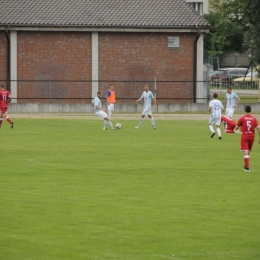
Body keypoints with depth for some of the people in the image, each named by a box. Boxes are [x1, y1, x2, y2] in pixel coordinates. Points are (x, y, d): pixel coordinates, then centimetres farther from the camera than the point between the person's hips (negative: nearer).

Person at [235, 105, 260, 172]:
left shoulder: (242, 118, -5)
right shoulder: (254, 119, 1)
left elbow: (237, 127, 5)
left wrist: (236, 129, 30)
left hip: (244, 137, -3)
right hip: (251, 136, 3)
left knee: (245, 152, -7)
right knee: (248, 152, 19)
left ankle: (247, 167, -15)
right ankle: (246, 165, 28)